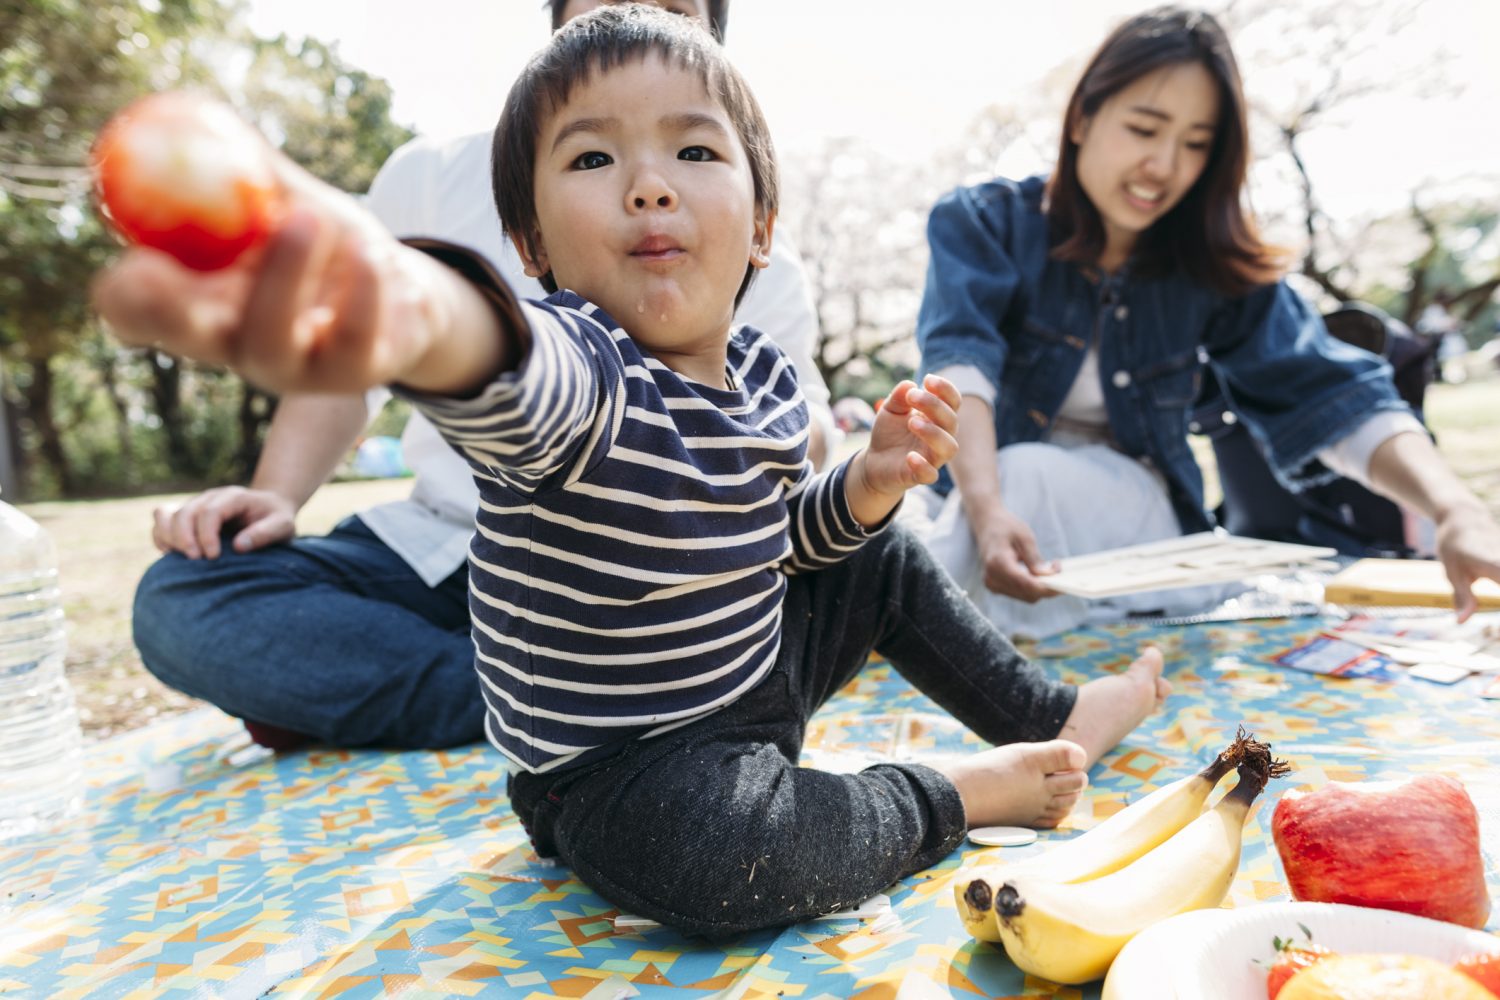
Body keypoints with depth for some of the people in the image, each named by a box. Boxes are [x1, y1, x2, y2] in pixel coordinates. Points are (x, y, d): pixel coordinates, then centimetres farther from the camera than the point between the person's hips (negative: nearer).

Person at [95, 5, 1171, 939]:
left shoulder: (764, 373, -3)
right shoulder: (574, 370, -27)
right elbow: (503, 363, -54)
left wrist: (868, 481, -8)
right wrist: (411, 312, -78)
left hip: (757, 671, 7)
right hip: (622, 767, -7)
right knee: (708, 854, -37)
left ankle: (1053, 719, 36)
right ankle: (960, 792, -7)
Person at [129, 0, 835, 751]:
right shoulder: (436, 176, 4)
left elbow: (801, 428, 0)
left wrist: (795, 436, -25)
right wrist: (276, 497, -6)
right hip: (437, 552, 1)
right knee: (177, 598, -20)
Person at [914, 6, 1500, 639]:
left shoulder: (1216, 270, -1)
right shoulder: (983, 224, -6)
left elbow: (1331, 392, -12)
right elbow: (960, 366, -23)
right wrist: (988, 511, -42)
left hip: (1136, 516, 0)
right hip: (978, 500, 0)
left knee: (1034, 478, -31)